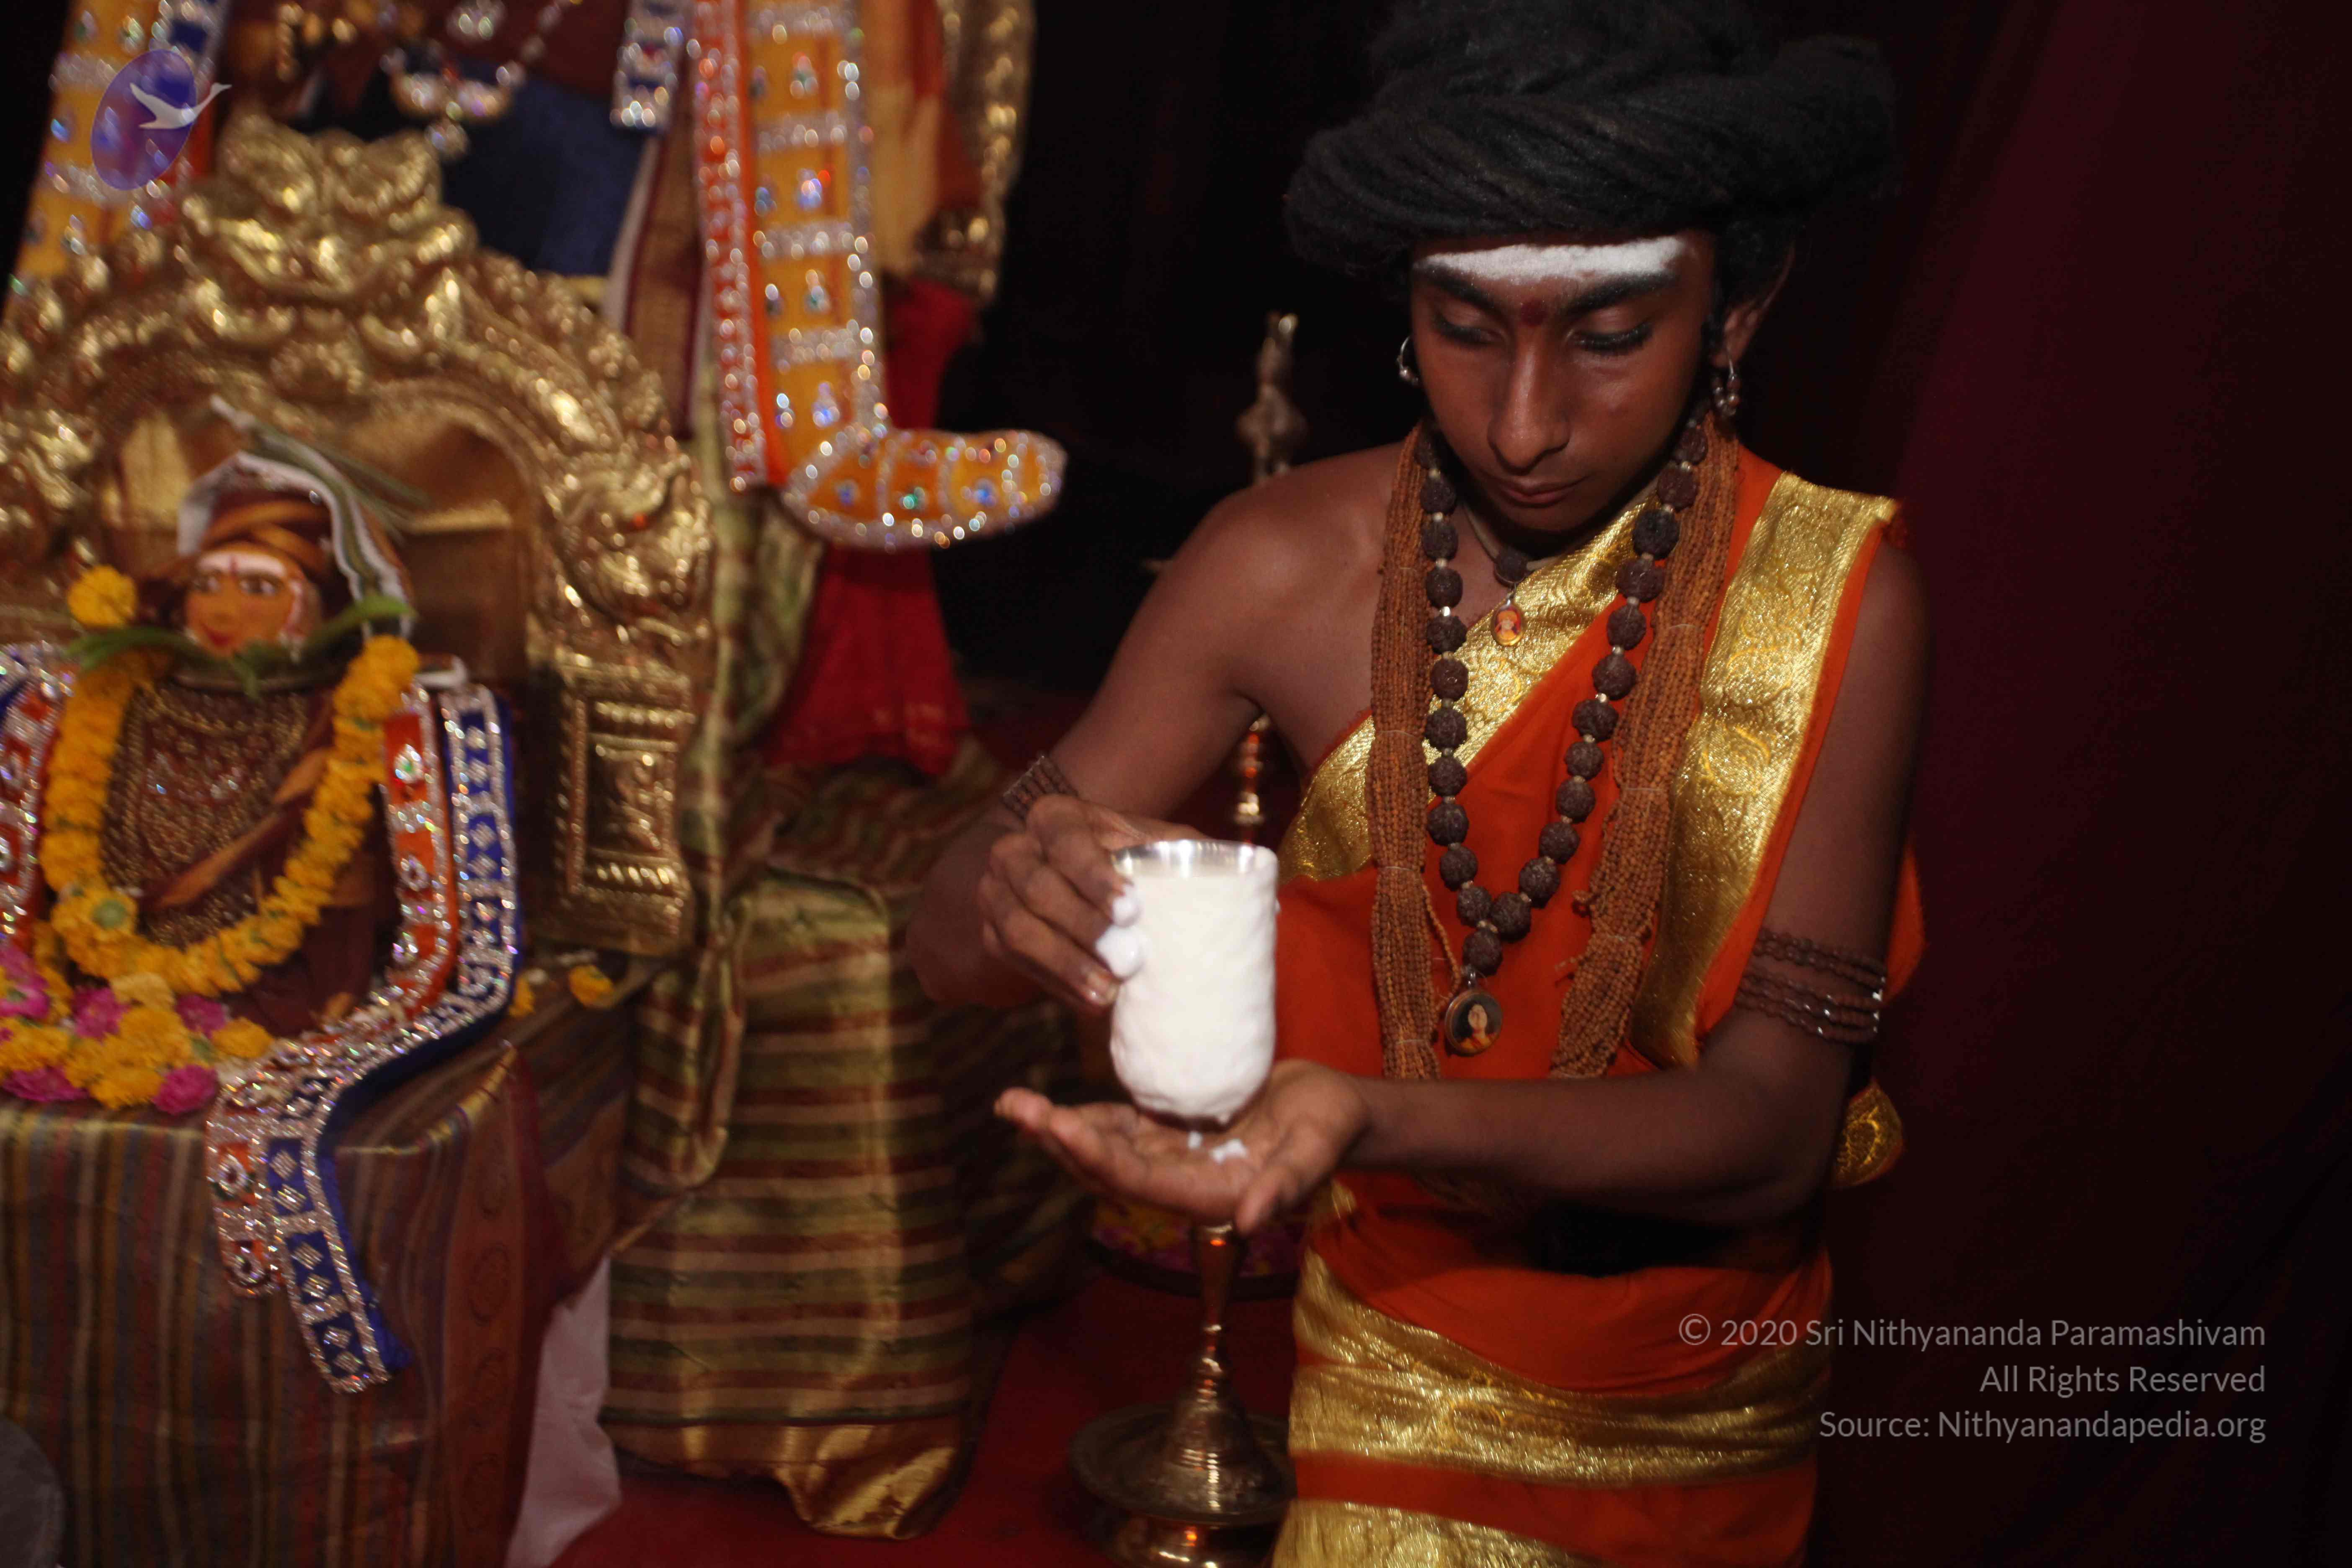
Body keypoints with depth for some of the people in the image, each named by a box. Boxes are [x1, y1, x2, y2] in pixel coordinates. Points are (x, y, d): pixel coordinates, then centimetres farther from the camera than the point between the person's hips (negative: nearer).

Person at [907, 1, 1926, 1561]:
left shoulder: (1840, 596, -21)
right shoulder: (1291, 564, -18)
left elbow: (1773, 1122, -25)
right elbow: (949, 938, -12)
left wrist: (1372, 1120, -43)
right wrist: (1020, 894, -38)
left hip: (1715, 1401, 1)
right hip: (1403, 1360, 0)